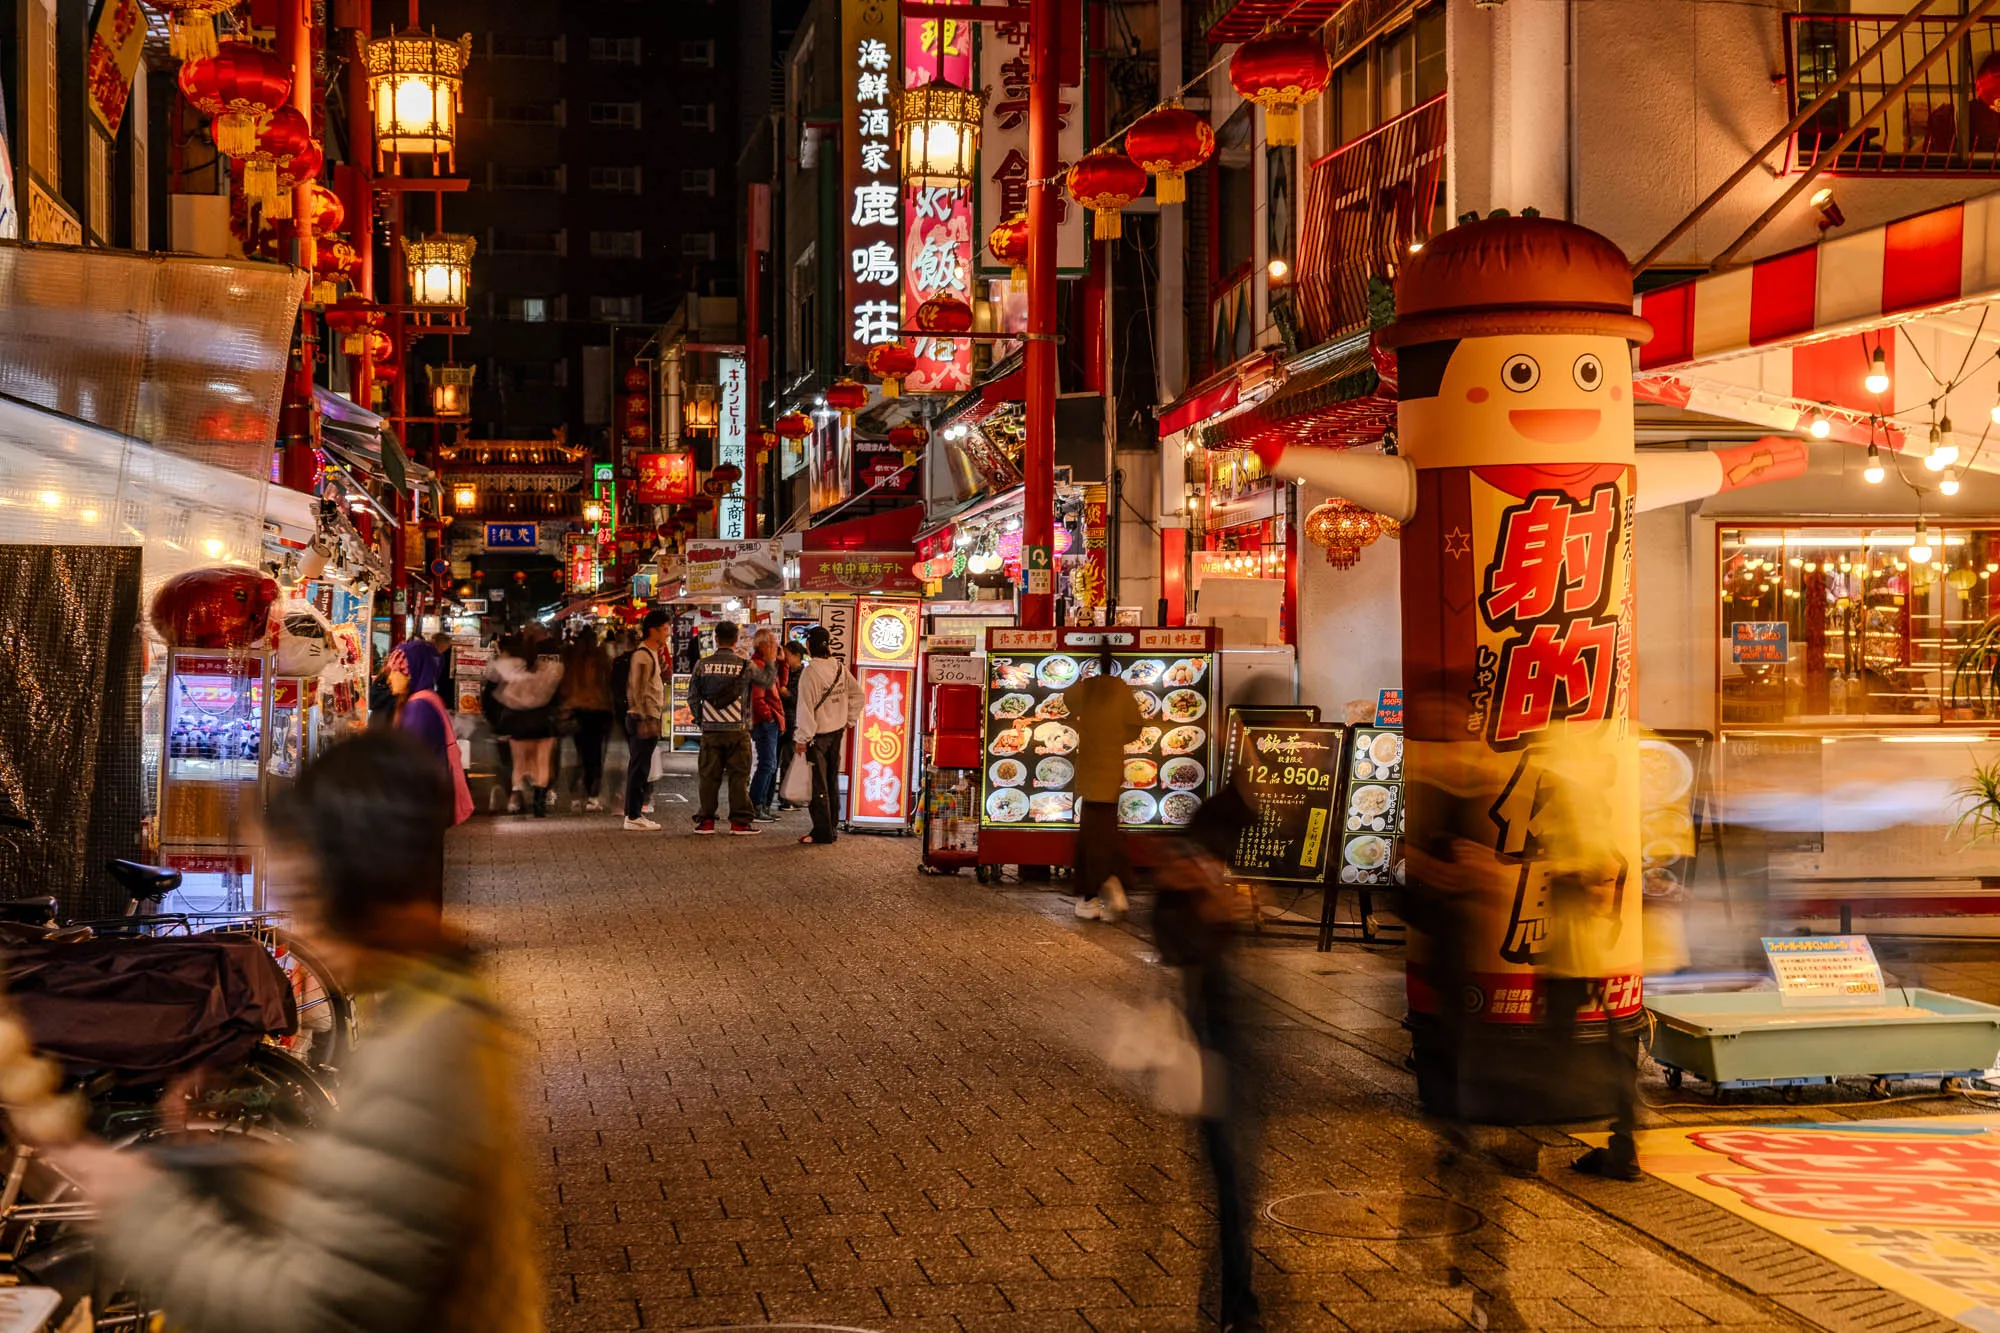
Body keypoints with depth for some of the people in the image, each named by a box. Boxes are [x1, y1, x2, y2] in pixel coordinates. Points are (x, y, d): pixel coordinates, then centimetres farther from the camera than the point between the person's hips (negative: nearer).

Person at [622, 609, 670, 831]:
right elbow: (636, 690, -19)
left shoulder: (652, 654, 17)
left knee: (640, 769, 13)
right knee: (639, 768, -6)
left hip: (649, 719, 10)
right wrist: (644, 720, -21)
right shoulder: (642, 655, -14)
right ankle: (633, 816, -3)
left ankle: (635, 813, 18)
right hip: (643, 719, -10)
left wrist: (662, 663, 12)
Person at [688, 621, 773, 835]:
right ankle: (740, 821, 4)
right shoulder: (745, 665, -5)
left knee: (709, 775, 8)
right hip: (738, 729, -2)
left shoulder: (702, 665, 0)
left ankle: (706, 820, 10)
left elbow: (692, 696, 5)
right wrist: (770, 662, 25)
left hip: (710, 729, 2)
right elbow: (769, 681, 9)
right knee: (739, 775, 4)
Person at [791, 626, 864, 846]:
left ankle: (822, 831, -2)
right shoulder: (840, 668, 2)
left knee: (818, 784, -2)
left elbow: (806, 707, -19)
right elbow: (857, 695, 10)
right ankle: (830, 828, 22)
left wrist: (802, 738, -14)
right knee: (832, 782, 15)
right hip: (836, 733, 7)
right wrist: (849, 720, 17)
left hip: (817, 735, -7)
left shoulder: (810, 672, -18)